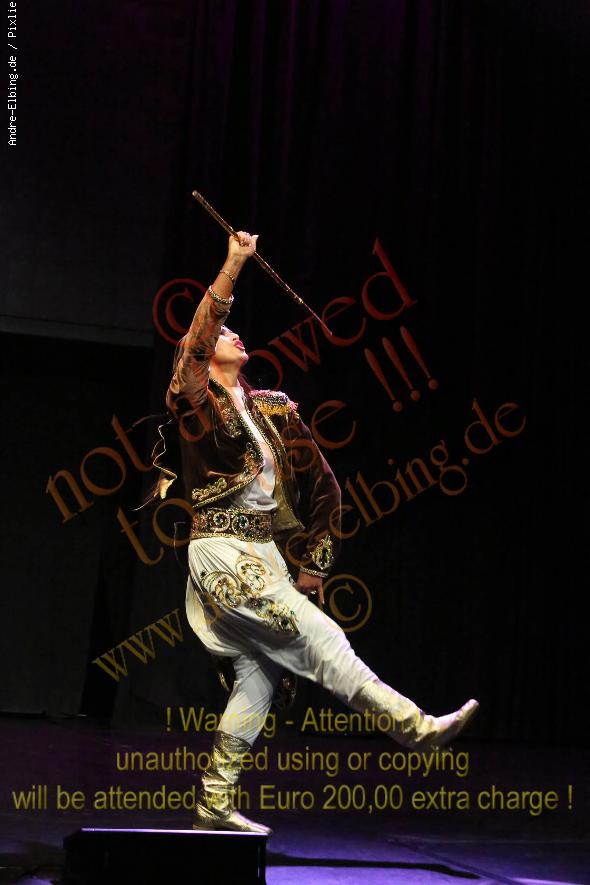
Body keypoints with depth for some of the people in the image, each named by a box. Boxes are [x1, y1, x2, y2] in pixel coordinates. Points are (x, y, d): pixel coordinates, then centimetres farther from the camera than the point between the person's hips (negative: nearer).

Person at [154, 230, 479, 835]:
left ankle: (213, 806, 14)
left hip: (266, 557, 7)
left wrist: (311, 562, 14)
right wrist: (232, 266, -22)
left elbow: (320, 485, 19)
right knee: (320, 641, -11)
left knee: (259, 675, 6)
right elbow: (193, 343, -21)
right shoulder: (195, 401, -1)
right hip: (223, 554, -7)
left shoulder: (269, 411, 16)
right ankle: (415, 728, -10)